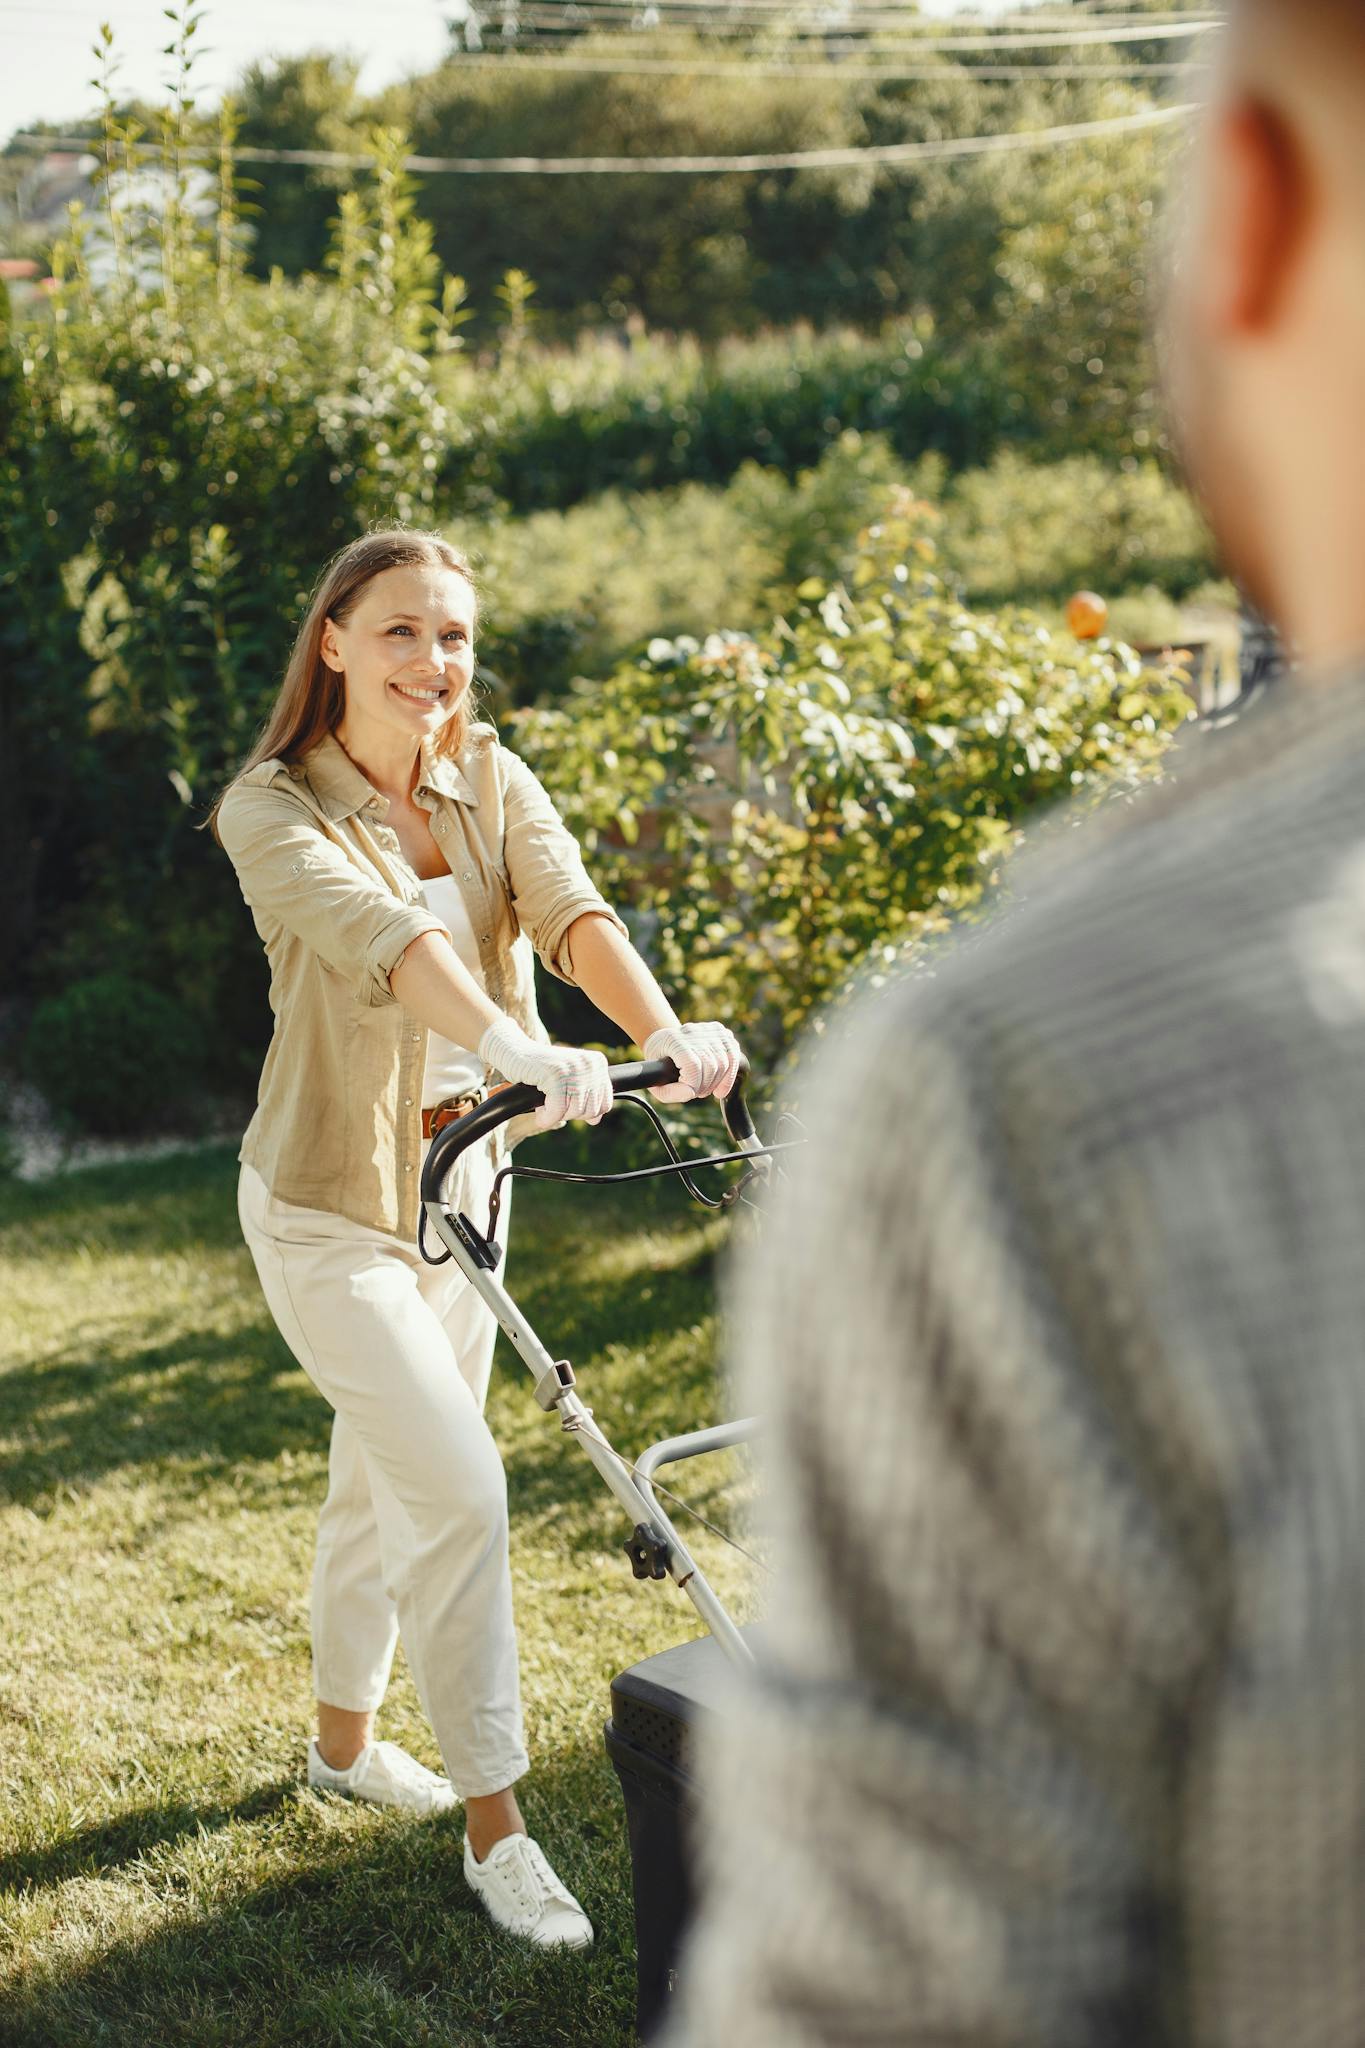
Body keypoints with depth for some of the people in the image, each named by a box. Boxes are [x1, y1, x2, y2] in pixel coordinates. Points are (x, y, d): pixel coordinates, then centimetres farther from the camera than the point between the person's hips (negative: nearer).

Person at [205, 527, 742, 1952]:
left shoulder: (490, 781, -1)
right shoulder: (274, 809, -17)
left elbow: (571, 910, -20)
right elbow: (381, 937, -37)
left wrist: (666, 1032, -40)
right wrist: (517, 1050, -54)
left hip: (459, 1179, 6)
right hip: (328, 1205, -5)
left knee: (387, 1481, 19)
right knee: (459, 1489, -12)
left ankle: (344, 1739, 41)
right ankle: (495, 1823, 4)